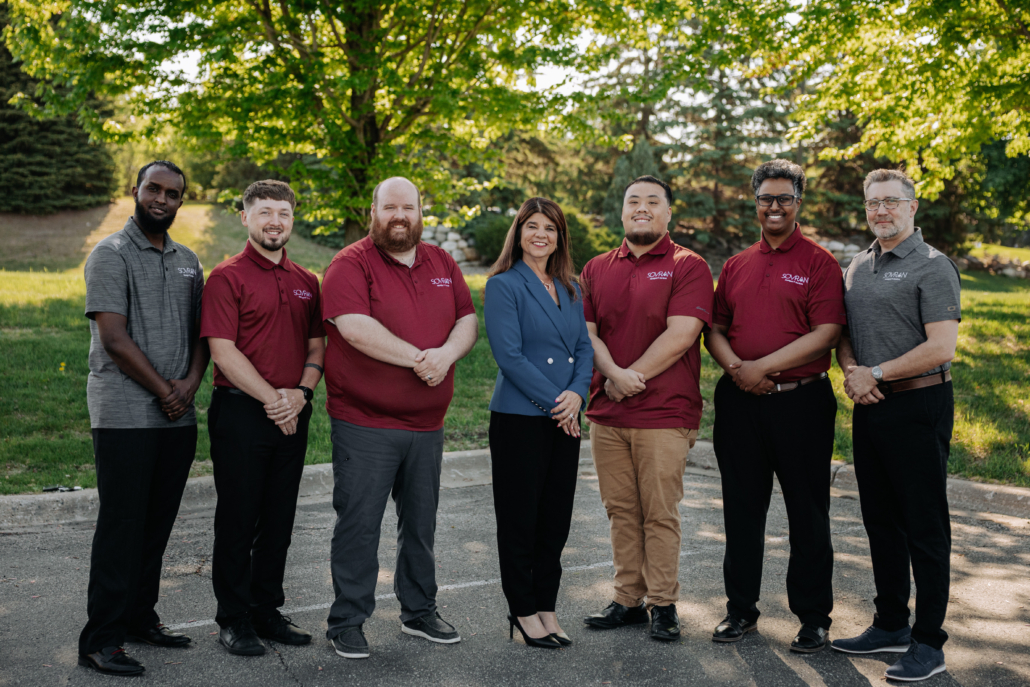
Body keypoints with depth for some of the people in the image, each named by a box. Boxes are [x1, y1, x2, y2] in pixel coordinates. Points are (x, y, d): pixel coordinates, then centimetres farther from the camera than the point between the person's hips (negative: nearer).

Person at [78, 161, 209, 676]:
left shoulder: (188, 262, 16)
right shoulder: (111, 255, -4)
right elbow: (114, 338, -12)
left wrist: (190, 382, -3)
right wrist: (163, 390, -9)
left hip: (179, 416, 6)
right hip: (125, 415, -6)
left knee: (158, 523, 11)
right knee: (121, 523, -4)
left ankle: (140, 617, 24)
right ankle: (100, 639, 4)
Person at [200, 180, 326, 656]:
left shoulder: (306, 282, 13)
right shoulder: (227, 277, -5)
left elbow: (317, 343, 13)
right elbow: (222, 350, -12)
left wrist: (301, 392, -5)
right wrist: (270, 398, -14)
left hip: (292, 414, 6)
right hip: (241, 411, -5)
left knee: (279, 518, 12)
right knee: (238, 518, 2)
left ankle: (267, 611, 24)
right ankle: (234, 619, 14)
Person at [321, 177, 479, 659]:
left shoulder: (442, 264, 13)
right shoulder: (351, 264, -6)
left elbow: (468, 320, 7)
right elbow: (355, 327, -20)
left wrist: (446, 354, -14)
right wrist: (417, 358, -19)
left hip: (427, 422, 6)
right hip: (364, 423, -5)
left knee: (421, 523, 16)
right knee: (359, 524, 0)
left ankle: (419, 610, 31)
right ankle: (346, 622, 13)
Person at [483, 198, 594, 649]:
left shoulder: (570, 290, 13)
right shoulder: (504, 285, -6)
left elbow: (584, 347, 10)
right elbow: (509, 355, -14)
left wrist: (577, 393, -8)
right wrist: (554, 401, -14)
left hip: (565, 420, 6)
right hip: (519, 420, -6)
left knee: (556, 517, 11)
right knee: (520, 518, 3)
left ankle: (546, 607, 23)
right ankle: (523, 611, 17)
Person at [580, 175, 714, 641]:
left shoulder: (688, 266, -1)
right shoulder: (596, 269, 13)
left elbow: (680, 335, -12)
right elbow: (587, 332, 5)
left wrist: (630, 379, -10)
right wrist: (615, 375, -13)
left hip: (665, 414, -4)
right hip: (606, 413, 4)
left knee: (659, 513, 0)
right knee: (621, 511, 10)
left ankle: (663, 604, 13)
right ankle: (628, 600, 20)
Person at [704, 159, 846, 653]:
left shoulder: (819, 262, -2)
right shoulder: (736, 266, 13)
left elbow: (827, 333, -11)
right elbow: (714, 329, 13)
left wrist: (762, 366, -15)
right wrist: (734, 366, -8)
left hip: (801, 402, -4)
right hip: (740, 403, 4)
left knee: (808, 515, 4)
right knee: (742, 511, 12)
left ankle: (814, 619, 17)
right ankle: (741, 609, 25)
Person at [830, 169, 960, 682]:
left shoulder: (932, 267, -8)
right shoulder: (857, 267, 14)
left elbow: (941, 348, -17)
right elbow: (842, 332, 19)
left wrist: (876, 374, -13)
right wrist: (850, 371, -1)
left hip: (918, 408, -7)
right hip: (869, 408, 8)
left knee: (925, 527, -1)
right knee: (881, 521, 15)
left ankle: (928, 644, 7)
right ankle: (890, 625, 28)